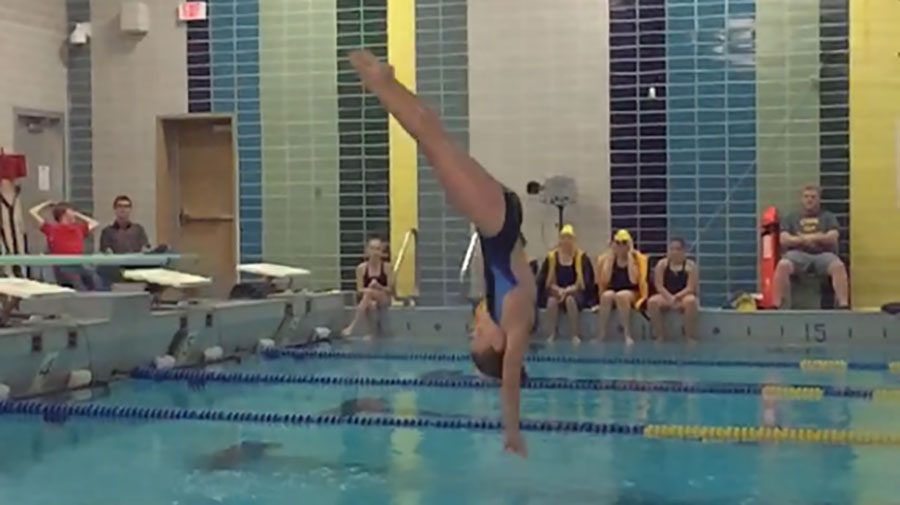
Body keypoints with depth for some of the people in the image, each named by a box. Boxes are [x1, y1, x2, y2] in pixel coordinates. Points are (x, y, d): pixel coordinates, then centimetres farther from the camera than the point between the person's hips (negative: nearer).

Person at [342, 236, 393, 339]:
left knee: (369, 292, -37)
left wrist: (378, 287, -23)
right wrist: (369, 287, -24)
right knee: (371, 306, -40)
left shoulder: (387, 266, -2)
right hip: (367, 299, 1)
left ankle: (352, 326, -43)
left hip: (383, 299, -1)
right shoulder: (361, 268, 0)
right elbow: (359, 291, -2)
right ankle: (373, 332, -23)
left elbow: (390, 289, -2)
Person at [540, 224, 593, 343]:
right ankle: (551, 335, -28)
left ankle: (576, 335, -30)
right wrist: (558, 290, -13)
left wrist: (569, 290, -17)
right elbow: (545, 280, 5)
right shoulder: (551, 257, 6)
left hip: (576, 292, -2)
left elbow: (586, 280, -5)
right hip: (557, 291, 2)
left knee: (570, 299, -38)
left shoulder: (582, 257, 0)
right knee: (552, 301, -34)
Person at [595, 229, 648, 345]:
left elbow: (634, 280, -18)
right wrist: (610, 256, -7)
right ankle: (600, 336, -32)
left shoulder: (638, 258, -2)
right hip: (611, 293, 2)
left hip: (632, 294, -2)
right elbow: (604, 281, -10)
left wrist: (630, 256, -14)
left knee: (621, 296, -35)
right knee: (607, 296, -32)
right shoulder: (605, 258, 5)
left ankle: (628, 335, -33)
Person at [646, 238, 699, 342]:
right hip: (666, 297, 2)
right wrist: (670, 298, -20)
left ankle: (690, 337, -27)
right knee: (652, 301, -31)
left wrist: (676, 297, -25)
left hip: (684, 297, -2)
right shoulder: (662, 264, 3)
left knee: (691, 301, -38)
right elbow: (659, 286, -3)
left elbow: (690, 288, -10)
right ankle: (660, 336, -21)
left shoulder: (690, 265, -3)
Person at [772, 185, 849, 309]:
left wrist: (804, 237, -1)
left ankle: (843, 305, -38)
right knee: (782, 265, -35)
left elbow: (832, 238, 2)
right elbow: (784, 240, 6)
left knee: (839, 266, -35)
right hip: (798, 254, 0)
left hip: (823, 254, 0)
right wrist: (805, 240, -6)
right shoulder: (792, 218, 21)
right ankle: (775, 306, -35)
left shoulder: (828, 217, 19)